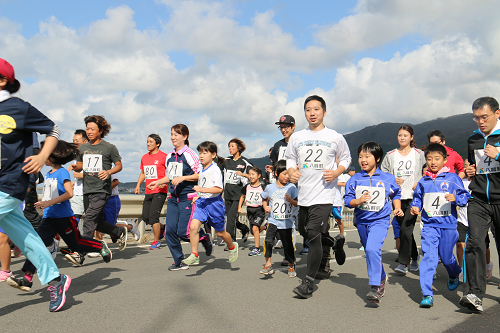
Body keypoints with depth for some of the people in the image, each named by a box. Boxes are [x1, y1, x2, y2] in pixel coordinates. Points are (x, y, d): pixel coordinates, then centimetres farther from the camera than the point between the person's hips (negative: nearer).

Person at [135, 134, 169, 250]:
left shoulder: (163, 156, -6)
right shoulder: (144, 157, 15)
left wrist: (164, 182, -22)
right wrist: (138, 185, 14)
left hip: (160, 191, -7)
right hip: (148, 191, 7)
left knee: (153, 216, -10)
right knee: (145, 217, 6)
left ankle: (156, 242, 4)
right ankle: (162, 228, 32)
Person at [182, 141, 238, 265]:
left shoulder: (215, 169, -13)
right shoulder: (202, 170, 11)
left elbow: (219, 189, -23)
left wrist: (202, 190, -30)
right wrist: (198, 196, 11)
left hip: (214, 203, -6)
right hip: (202, 202, 6)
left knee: (220, 232, 11)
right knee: (193, 226, -14)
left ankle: (232, 247, 40)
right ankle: (194, 256, -7)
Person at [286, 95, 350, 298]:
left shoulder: (335, 137, 0)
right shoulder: (296, 137, 7)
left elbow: (346, 159, 12)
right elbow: (290, 158, 19)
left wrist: (336, 173, -7)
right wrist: (291, 172, -2)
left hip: (324, 194, -5)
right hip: (304, 193, 5)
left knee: (313, 236, -14)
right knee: (304, 231, 17)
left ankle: (308, 283, -3)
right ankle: (335, 241, 46)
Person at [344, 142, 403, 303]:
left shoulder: (388, 179, 0)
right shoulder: (355, 179, 2)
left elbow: (396, 194, 18)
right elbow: (347, 199, 0)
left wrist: (397, 207, 4)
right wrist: (358, 201, -18)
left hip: (380, 220, -4)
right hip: (362, 221, 4)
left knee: (372, 249, -24)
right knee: (370, 253, 17)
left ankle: (375, 287, -21)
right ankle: (382, 278, 42)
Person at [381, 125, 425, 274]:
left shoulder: (419, 154, 7)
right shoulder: (390, 155, 11)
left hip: (413, 196, -3)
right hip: (397, 196, 3)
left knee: (406, 229, -13)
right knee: (405, 229, 9)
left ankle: (403, 262, -7)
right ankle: (414, 258, 28)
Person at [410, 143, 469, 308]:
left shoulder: (452, 178, -1)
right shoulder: (423, 181, 8)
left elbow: (465, 196, -2)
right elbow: (417, 198, 18)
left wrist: (456, 198, -21)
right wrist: (415, 207, -1)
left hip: (448, 224, -1)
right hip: (429, 225, 1)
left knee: (446, 257, 12)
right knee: (428, 257, -11)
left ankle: (454, 275, 49)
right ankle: (427, 294, -10)